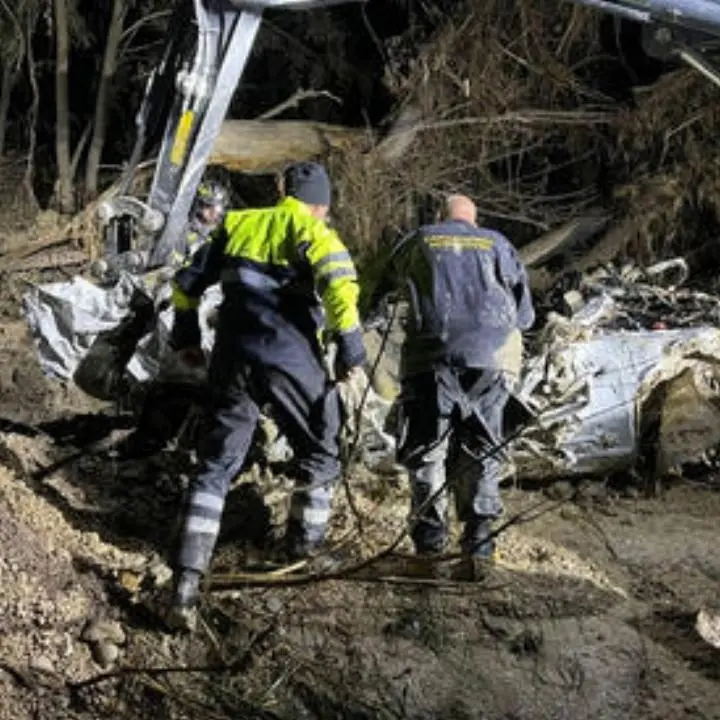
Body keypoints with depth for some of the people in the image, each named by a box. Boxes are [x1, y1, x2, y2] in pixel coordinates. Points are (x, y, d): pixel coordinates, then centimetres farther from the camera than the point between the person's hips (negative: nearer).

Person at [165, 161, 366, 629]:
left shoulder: (238, 224, 17)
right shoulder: (311, 229, 2)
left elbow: (188, 281, 20)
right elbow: (338, 281, -17)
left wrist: (186, 335, 31)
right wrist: (350, 345, -10)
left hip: (232, 357, 5)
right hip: (290, 357, -4)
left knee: (216, 467, 7)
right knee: (319, 452, 20)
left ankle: (188, 584, -2)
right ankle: (306, 542, 32)